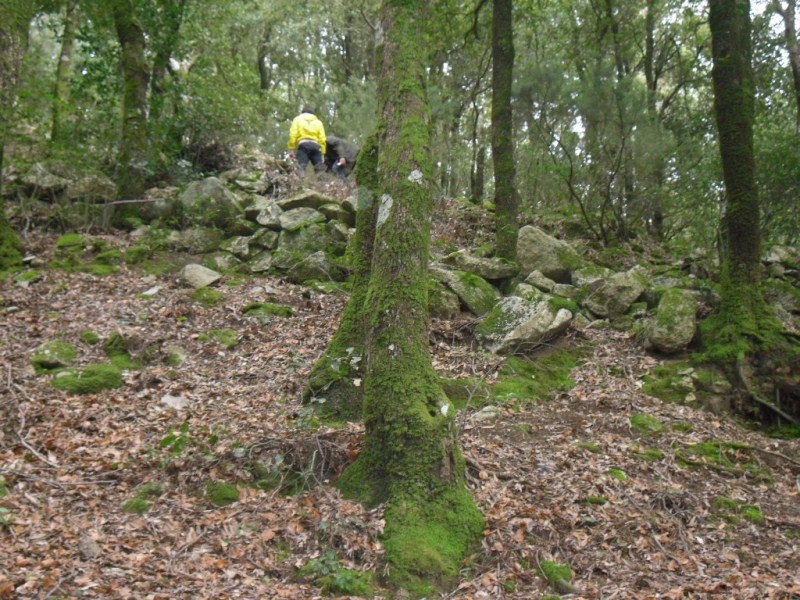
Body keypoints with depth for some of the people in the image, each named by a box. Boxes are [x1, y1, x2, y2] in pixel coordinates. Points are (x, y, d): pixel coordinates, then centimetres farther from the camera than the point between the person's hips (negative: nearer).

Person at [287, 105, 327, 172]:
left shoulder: (298, 119, 19)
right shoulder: (318, 122, 25)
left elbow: (293, 135, 4)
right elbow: (322, 139, 13)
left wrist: (291, 149, 1)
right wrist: (322, 154, 12)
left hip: (303, 145, -2)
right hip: (315, 145, 2)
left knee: (301, 167, -13)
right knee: (319, 168, -3)